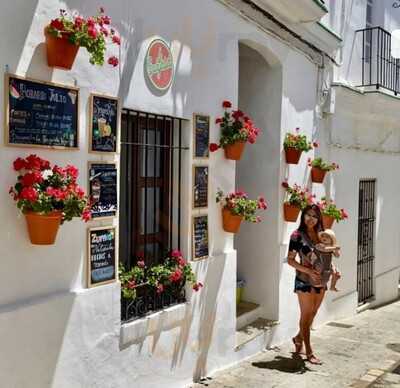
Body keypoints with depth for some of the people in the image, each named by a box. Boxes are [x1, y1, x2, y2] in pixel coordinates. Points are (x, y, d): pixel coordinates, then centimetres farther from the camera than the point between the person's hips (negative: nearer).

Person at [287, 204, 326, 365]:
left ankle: (298, 338, 40)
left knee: (312, 315, 17)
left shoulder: (320, 234, 5)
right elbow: (290, 260, -10)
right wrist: (308, 270, -21)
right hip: (304, 281, -6)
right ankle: (309, 352, 13)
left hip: (320, 281, 6)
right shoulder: (297, 235, -10)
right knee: (306, 315, 3)